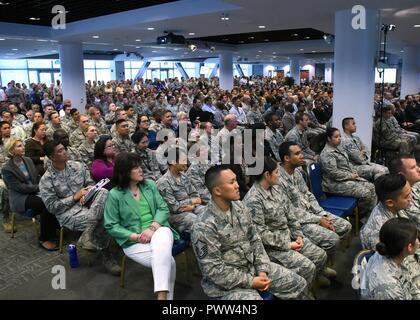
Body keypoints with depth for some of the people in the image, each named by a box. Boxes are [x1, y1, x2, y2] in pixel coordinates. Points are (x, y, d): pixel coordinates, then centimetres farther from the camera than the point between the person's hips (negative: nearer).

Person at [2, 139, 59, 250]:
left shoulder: (28, 160, 11)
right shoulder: (7, 169, -9)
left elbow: (37, 177, 14)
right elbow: (20, 187, -15)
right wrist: (39, 187, -19)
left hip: (34, 192, 6)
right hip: (20, 199, -6)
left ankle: (55, 226, -9)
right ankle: (44, 239, -21)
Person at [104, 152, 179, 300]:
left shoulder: (150, 184, 7)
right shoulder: (114, 194, -3)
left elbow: (163, 209, 3)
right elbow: (111, 226, -4)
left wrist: (152, 228, -16)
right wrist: (136, 236, -15)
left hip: (158, 230, 2)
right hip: (133, 241, -2)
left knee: (162, 244, -36)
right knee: (169, 261, -27)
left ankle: (162, 295, -34)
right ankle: (167, 296, -9)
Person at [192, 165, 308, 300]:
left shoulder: (240, 207, -2)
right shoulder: (204, 227, -25)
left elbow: (254, 240, 6)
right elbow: (214, 270, -22)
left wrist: (262, 270, -5)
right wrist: (249, 282, -19)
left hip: (253, 266, 7)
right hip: (226, 283, -7)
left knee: (299, 284, 8)